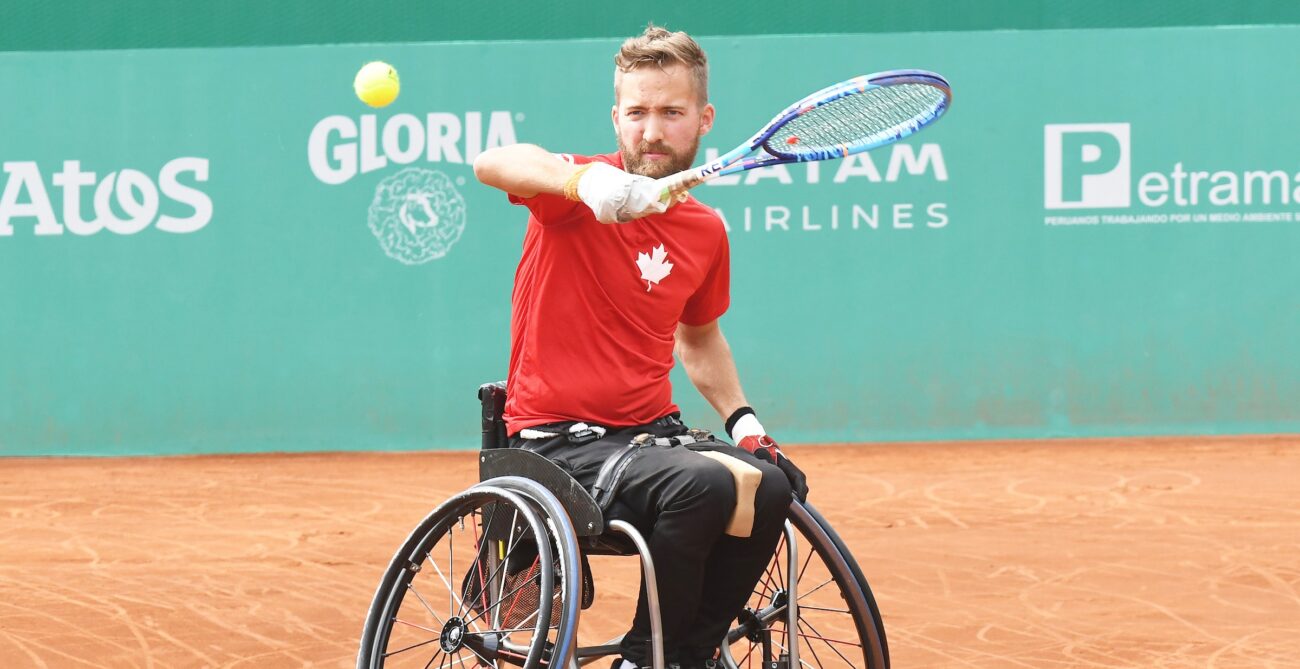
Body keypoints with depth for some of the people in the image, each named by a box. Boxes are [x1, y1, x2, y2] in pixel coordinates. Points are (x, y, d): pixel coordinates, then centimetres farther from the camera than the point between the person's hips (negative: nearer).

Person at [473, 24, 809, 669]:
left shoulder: (704, 231, 9)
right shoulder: (577, 195, -9)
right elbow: (491, 163, -32)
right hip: (557, 440, -5)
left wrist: (742, 418, 11)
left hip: (652, 431, 6)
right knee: (704, 483, -32)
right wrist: (584, 182, -51)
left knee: (771, 484, -24)